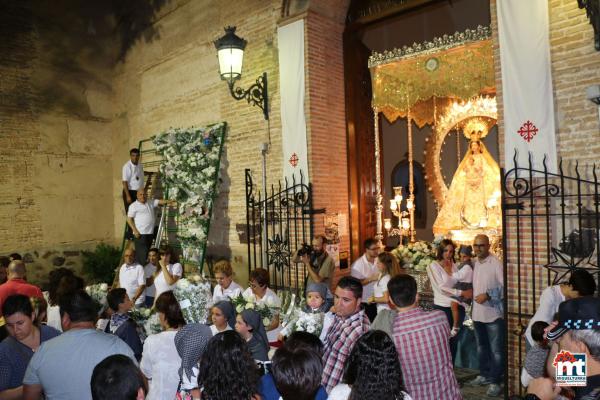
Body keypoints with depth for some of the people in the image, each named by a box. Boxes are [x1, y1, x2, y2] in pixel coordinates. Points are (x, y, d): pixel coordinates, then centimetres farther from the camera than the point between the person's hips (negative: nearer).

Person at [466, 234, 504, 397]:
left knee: (496, 350, 4)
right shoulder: (474, 263, 7)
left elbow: (504, 286, -19)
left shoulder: (496, 263, -14)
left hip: (493, 313, -7)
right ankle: (484, 375, 34)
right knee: (481, 347, 19)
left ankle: (495, 381, 14)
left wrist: (488, 295, -23)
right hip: (477, 313, 7)